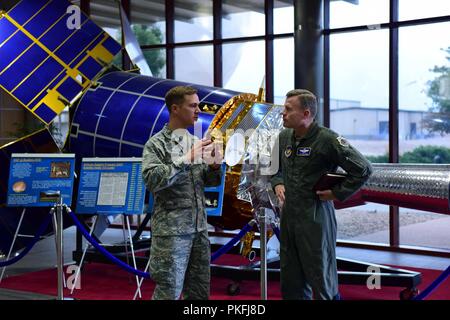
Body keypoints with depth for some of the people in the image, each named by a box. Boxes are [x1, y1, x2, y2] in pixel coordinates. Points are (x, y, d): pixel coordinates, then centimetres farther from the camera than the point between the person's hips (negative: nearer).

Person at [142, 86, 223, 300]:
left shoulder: (196, 142, 11)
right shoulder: (156, 144, -7)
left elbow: (209, 181, 16)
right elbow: (152, 180, -21)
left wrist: (215, 166, -6)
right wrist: (187, 159, -24)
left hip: (199, 228, 6)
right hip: (171, 230, -6)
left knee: (199, 291, 12)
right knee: (169, 291, -2)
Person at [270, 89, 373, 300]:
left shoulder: (327, 139, -14)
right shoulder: (284, 137, 7)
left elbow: (363, 169, -14)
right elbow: (276, 168, 26)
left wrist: (338, 193, -12)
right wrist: (277, 184, 7)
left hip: (315, 219, -7)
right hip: (288, 217, 7)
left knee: (322, 283, 3)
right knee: (291, 284, 15)